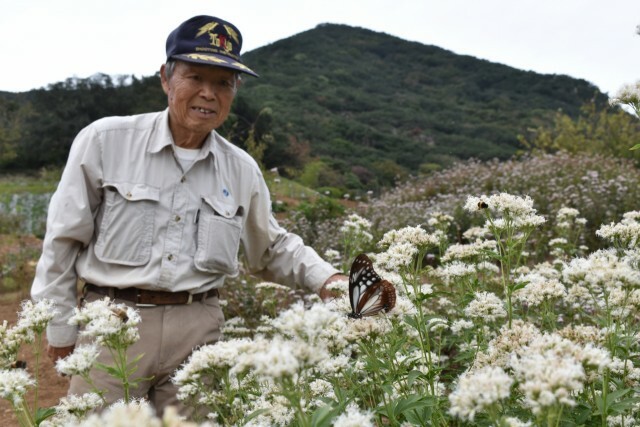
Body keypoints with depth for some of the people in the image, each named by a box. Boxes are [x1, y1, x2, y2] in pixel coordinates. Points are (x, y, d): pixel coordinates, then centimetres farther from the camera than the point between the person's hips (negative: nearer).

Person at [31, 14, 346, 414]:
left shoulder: (243, 170, 6)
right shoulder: (106, 140, -4)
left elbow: (273, 247, 19)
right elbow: (63, 240, 1)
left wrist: (323, 277, 2)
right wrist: (60, 329, 4)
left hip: (198, 328, 3)